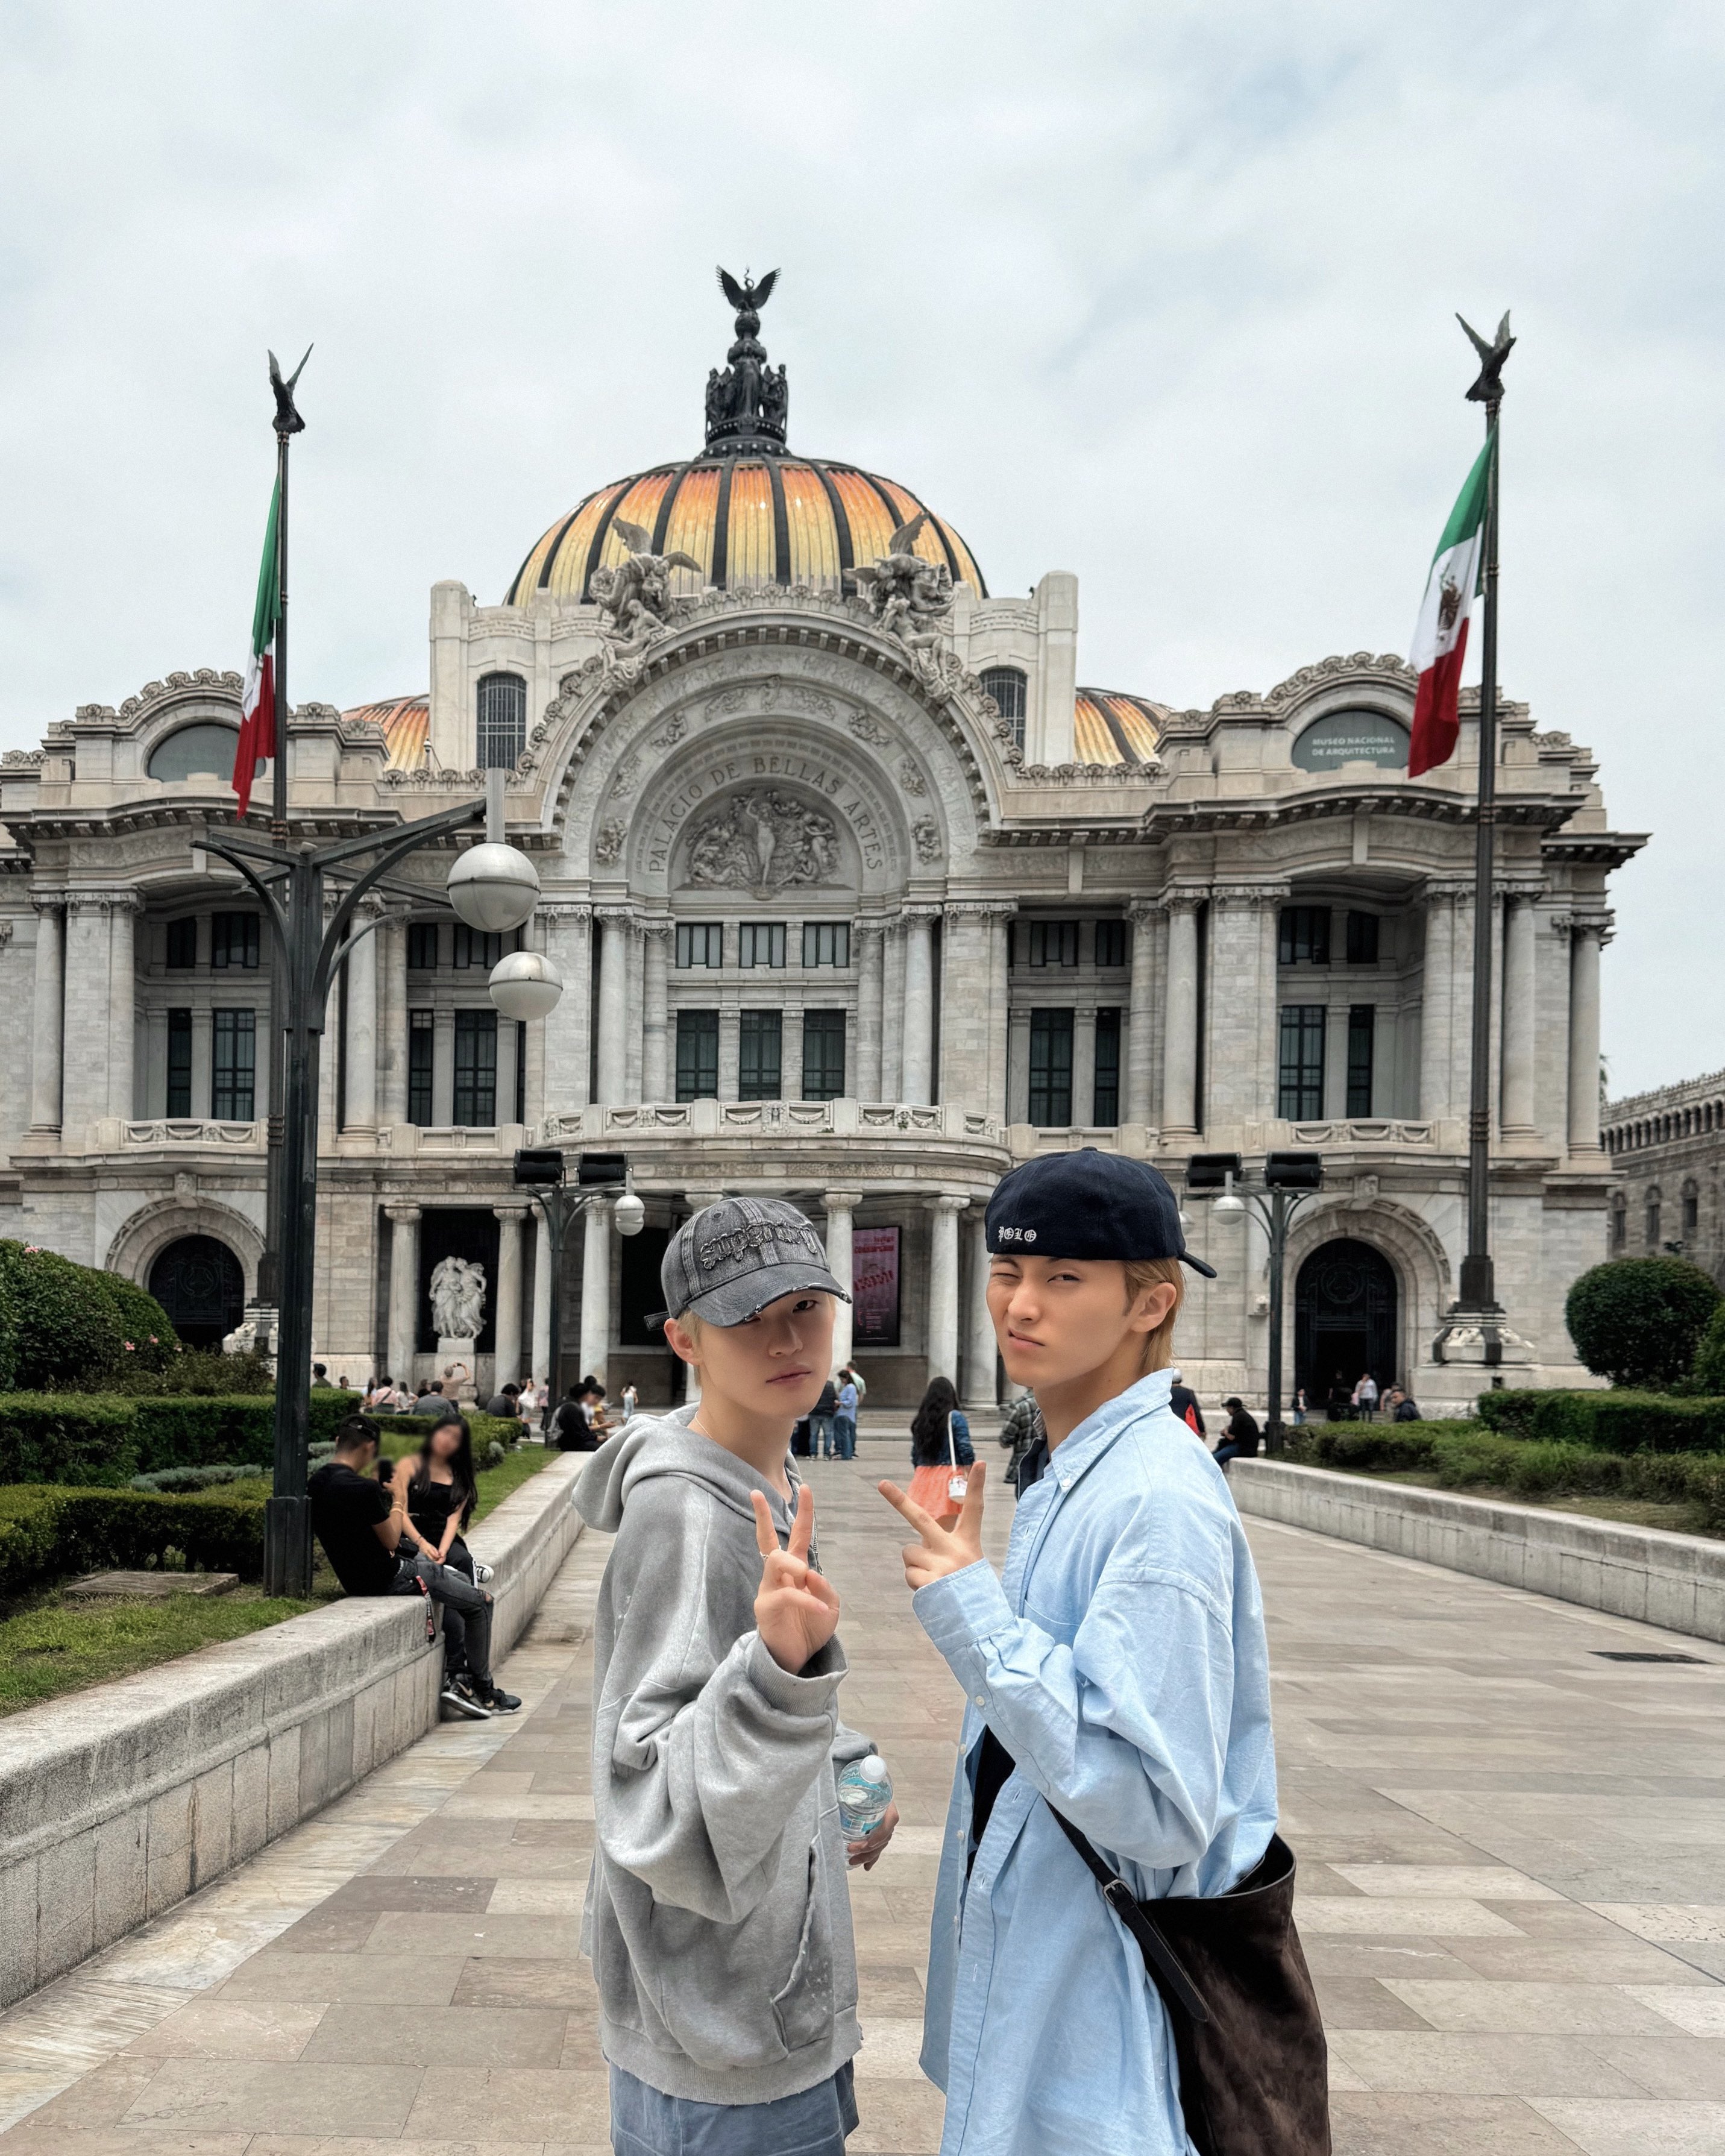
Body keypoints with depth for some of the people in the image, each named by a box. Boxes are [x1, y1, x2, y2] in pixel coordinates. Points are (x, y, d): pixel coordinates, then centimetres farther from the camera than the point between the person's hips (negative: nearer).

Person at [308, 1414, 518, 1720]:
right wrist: (399, 1498, -2)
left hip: (355, 1576, 10)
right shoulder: (362, 1489, -26)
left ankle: (455, 1679, 21)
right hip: (387, 1578, -10)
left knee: (460, 1581, 25)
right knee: (480, 1602, 4)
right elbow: (392, 1540, -13)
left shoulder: (317, 1484, 2)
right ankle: (483, 1691, 17)